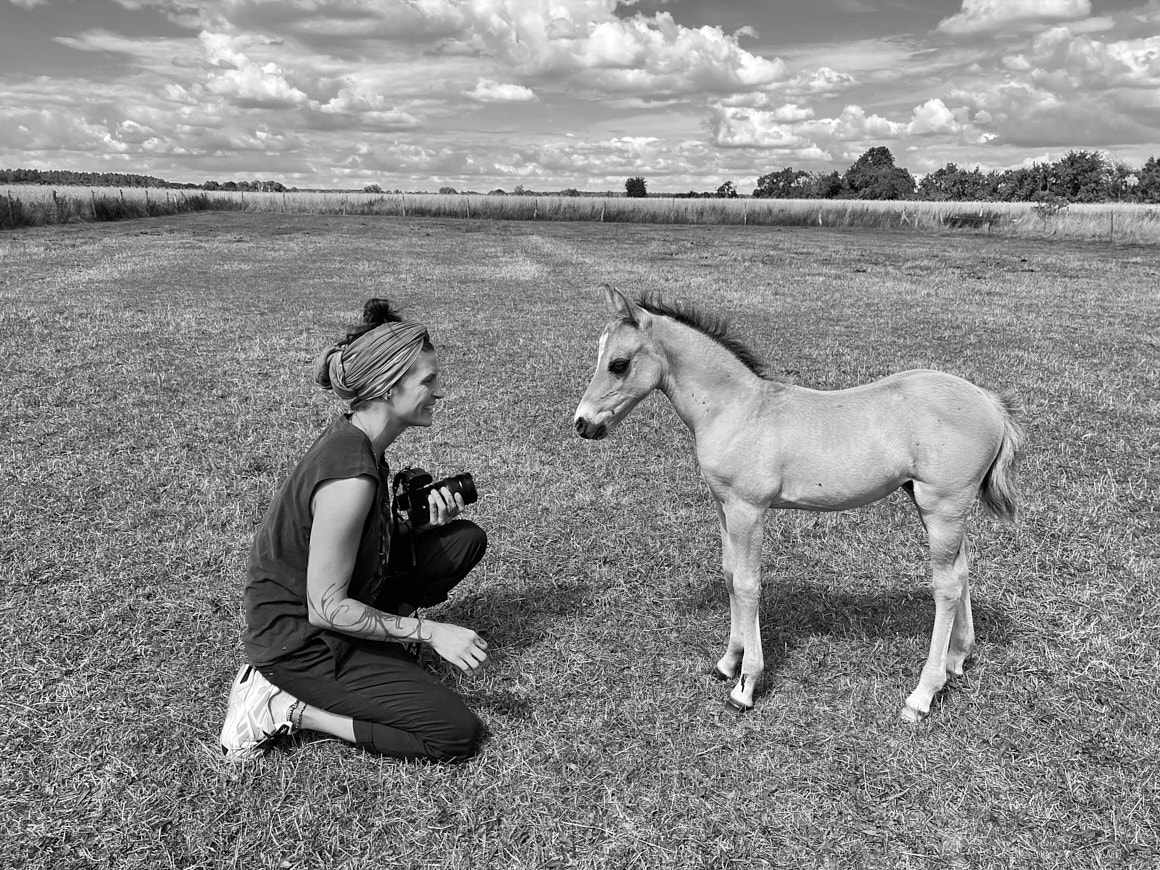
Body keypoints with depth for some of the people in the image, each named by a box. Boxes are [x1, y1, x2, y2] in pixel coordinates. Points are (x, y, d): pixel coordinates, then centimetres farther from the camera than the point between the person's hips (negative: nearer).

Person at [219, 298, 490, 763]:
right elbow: (327, 608, -26)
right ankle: (287, 706, -4)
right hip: (298, 639, -8)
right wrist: (429, 632, -20)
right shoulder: (350, 476, -31)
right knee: (457, 733, -9)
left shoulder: (354, 433, -3)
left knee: (465, 538, 4)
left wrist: (423, 522, -6)